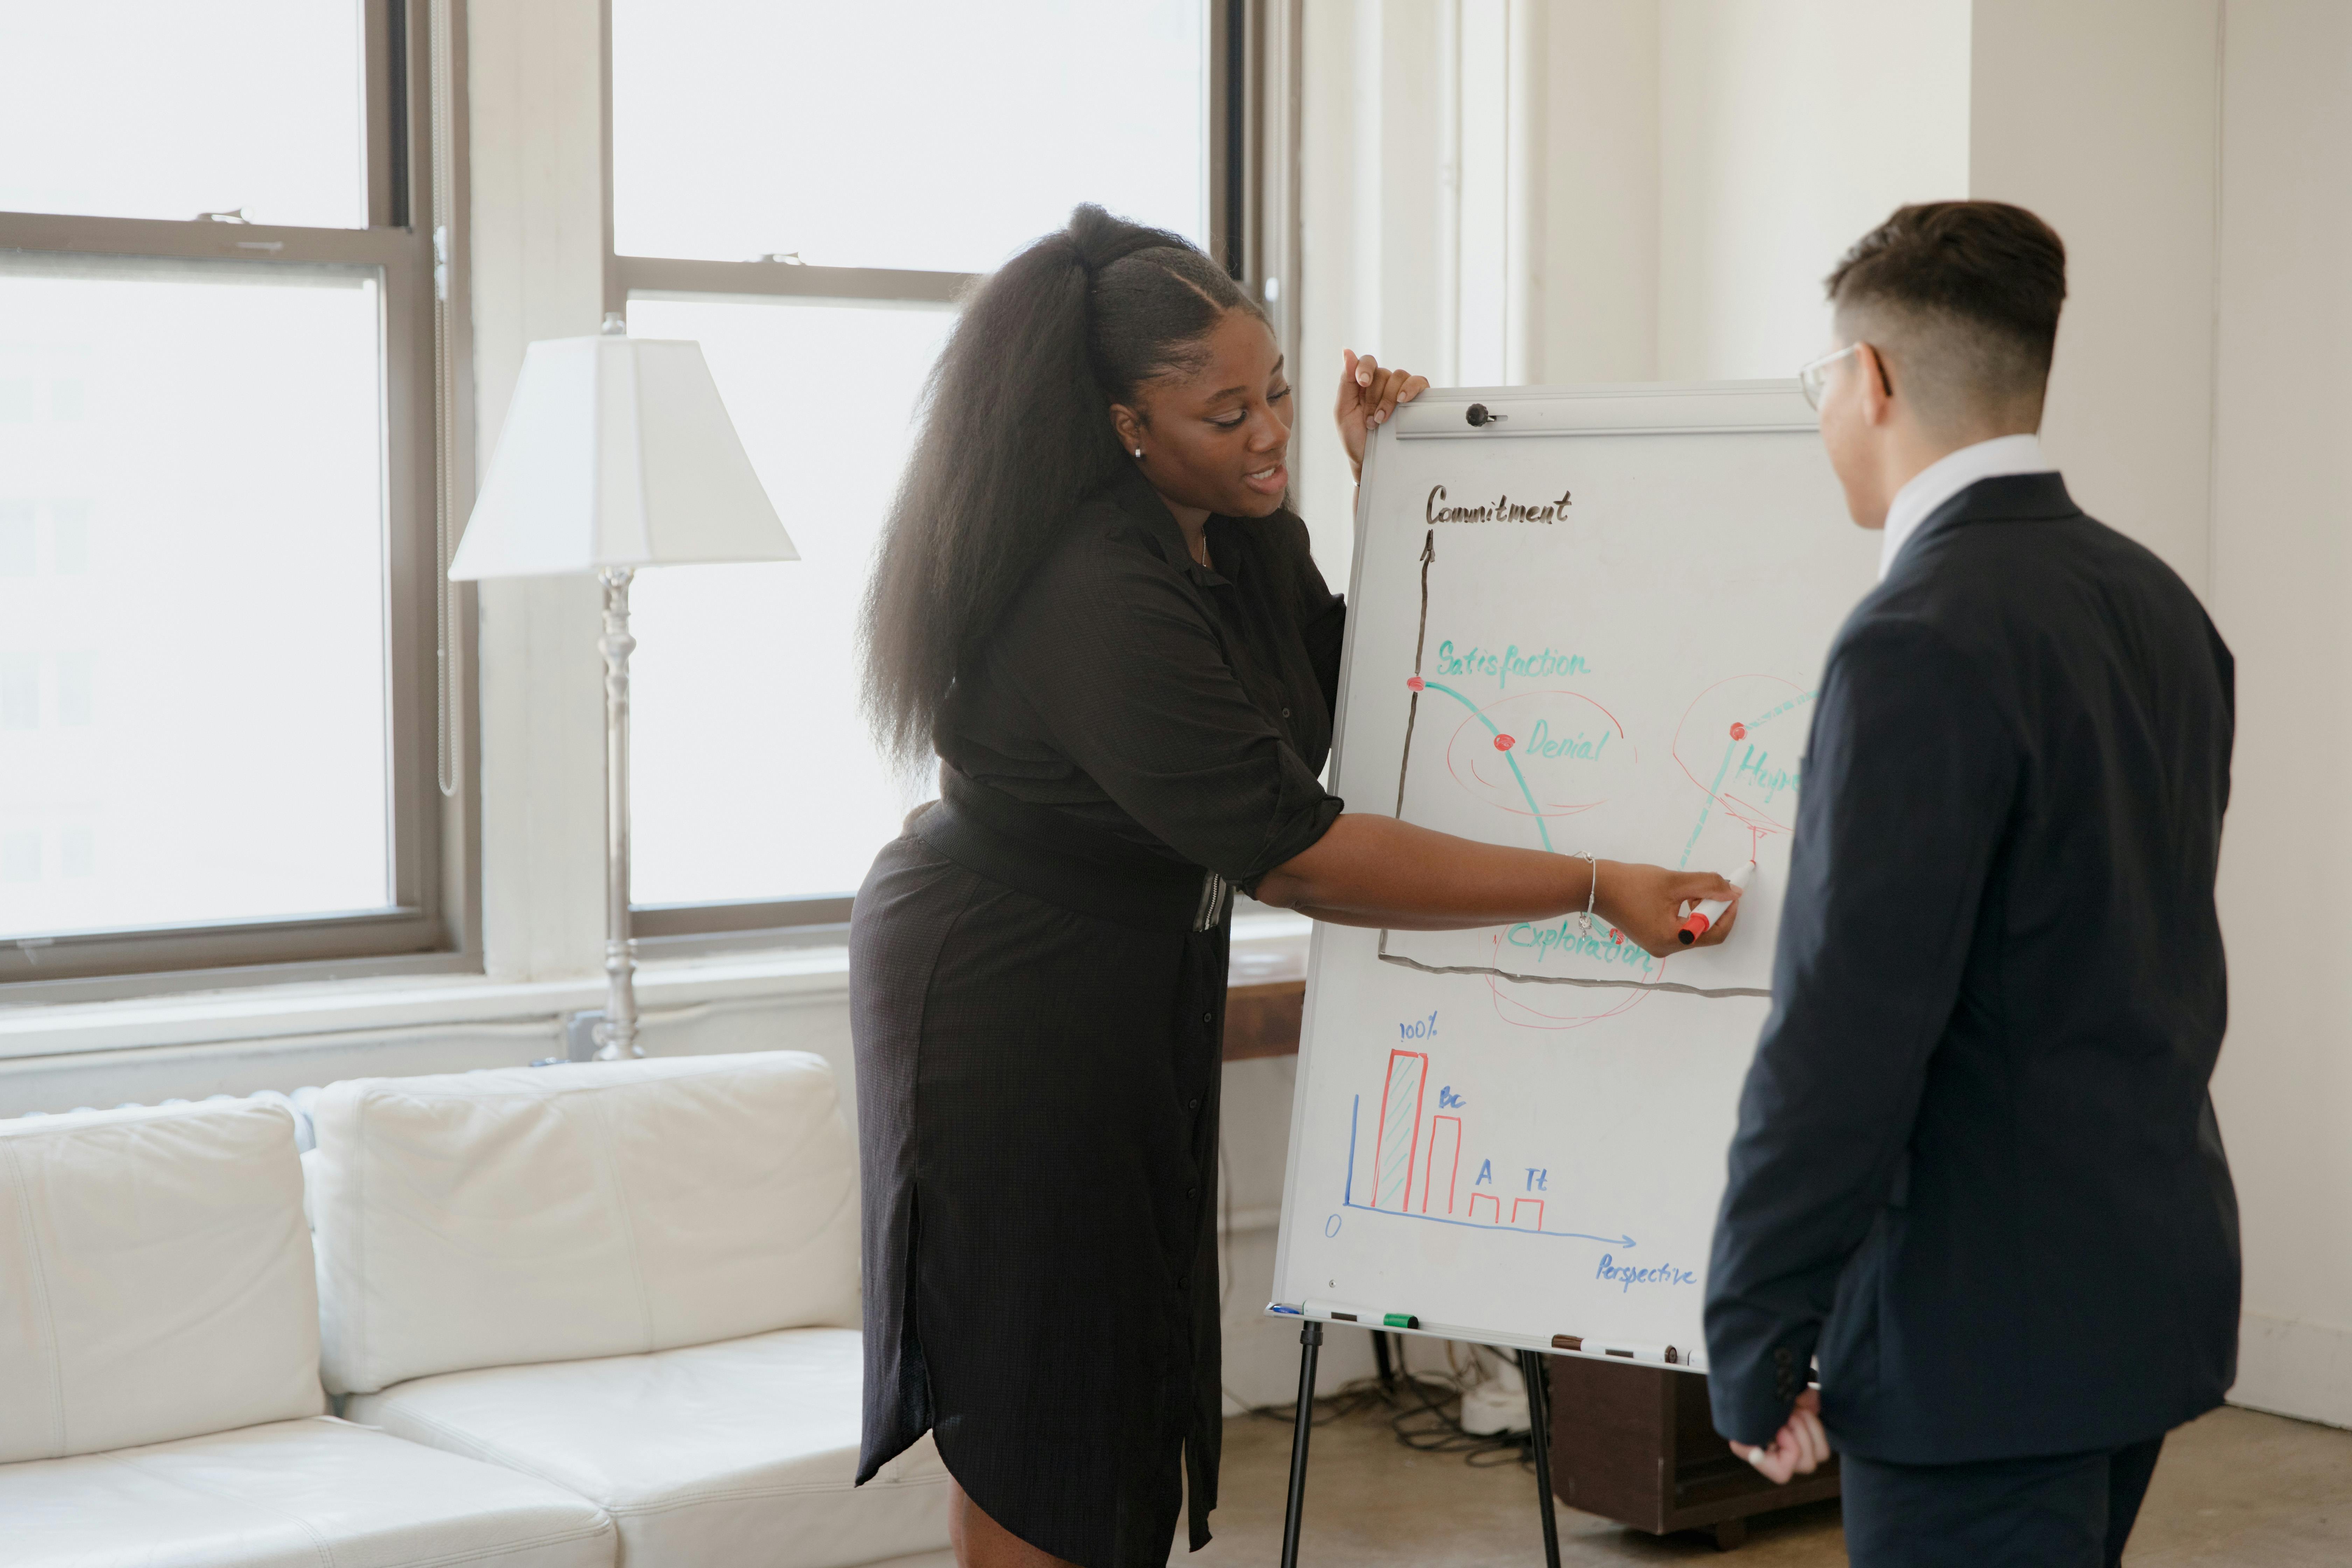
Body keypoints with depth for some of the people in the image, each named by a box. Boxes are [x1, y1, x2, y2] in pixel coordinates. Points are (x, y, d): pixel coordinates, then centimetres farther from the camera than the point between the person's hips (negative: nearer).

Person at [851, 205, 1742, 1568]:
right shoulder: (1102, 601, -29)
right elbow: (1296, 854, -32)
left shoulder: (1247, 533, -1)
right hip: (1010, 1007, -9)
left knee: (1124, 1388, 12)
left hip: (1142, 992, 9)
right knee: (1038, 1412, 1)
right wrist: (1596, 887, -31)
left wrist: (1383, 483, 1)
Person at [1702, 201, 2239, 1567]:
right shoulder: (2159, 604, 8)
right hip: (2158, 1277, 9)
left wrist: (1755, 1346, -13)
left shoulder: (1925, 644, -20)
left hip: (1993, 1328, -9)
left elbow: (1844, 1033, -22)